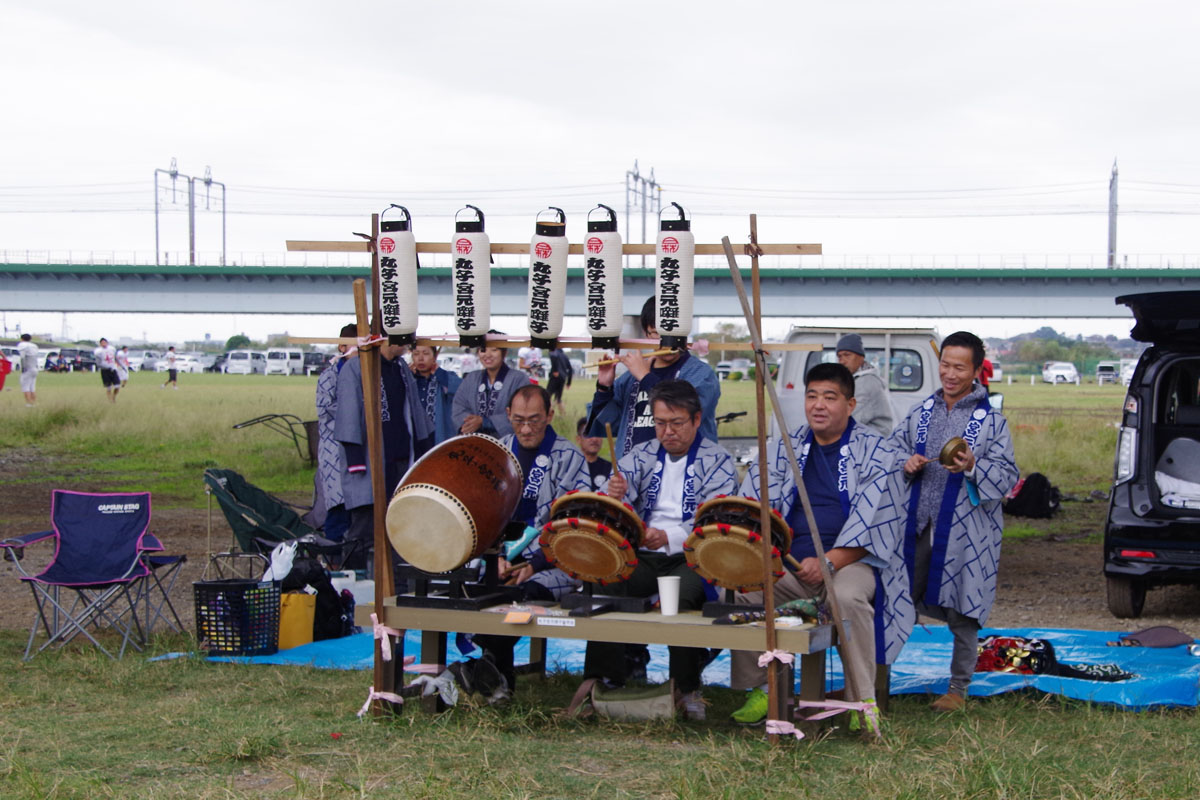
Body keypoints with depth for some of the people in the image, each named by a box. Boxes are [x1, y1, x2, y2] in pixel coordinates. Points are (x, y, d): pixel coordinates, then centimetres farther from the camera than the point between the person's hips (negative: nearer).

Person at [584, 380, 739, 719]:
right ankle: (604, 681, -16)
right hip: (640, 557, 3)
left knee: (683, 597, -34)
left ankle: (688, 688, -19)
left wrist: (669, 537, -30)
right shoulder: (642, 456, 13)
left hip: (691, 559, -3)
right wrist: (614, 496, -20)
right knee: (602, 585, -25)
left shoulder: (718, 462, 1)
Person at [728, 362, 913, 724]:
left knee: (848, 596, -36)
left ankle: (863, 700, -21)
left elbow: (870, 520, -10)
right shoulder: (785, 448, 13)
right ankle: (759, 690, -6)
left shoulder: (874, 451, 1)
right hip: (790, 562, 4)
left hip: (853, 559, -4)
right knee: (743, 584, -22)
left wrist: (828, 561, -22)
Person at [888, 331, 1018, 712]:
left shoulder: (991, 421, -4)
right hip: (919, 526, 4)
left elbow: (1007, 476, -7)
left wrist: (973, 468, -25)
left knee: (962, 614, 4)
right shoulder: (922, 412, 9)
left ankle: (958, 688, 19)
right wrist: (906, 462, -5)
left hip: (965, 533, -4)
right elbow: (894, 444, 17)